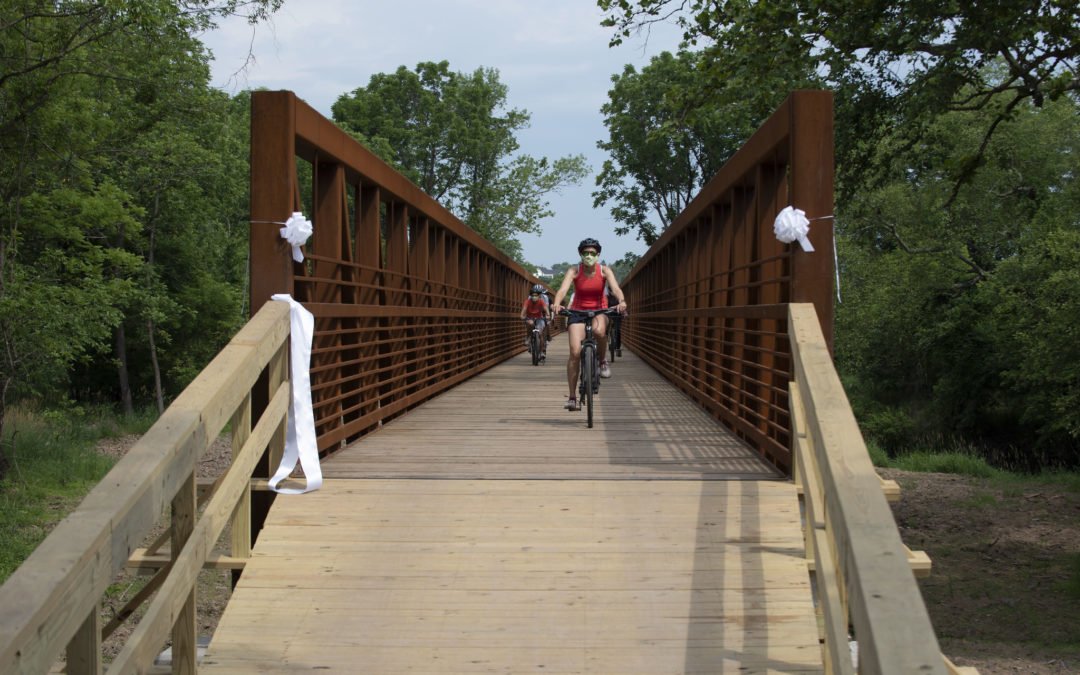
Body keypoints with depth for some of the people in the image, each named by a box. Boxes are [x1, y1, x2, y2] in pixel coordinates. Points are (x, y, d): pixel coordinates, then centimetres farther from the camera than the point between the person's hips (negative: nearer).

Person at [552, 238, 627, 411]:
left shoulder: (604, 271, -10)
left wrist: (622, 301, -47)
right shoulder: (574, 272, -12)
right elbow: (563, 289, -27)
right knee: (575, 351, -15)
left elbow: (615, 288, -25)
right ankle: (572, 397, -6)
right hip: (578, 312, 0)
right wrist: (556, 304, -49)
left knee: (598, 330, -37)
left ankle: (603, 361, -6)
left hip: (600, 310, 0)